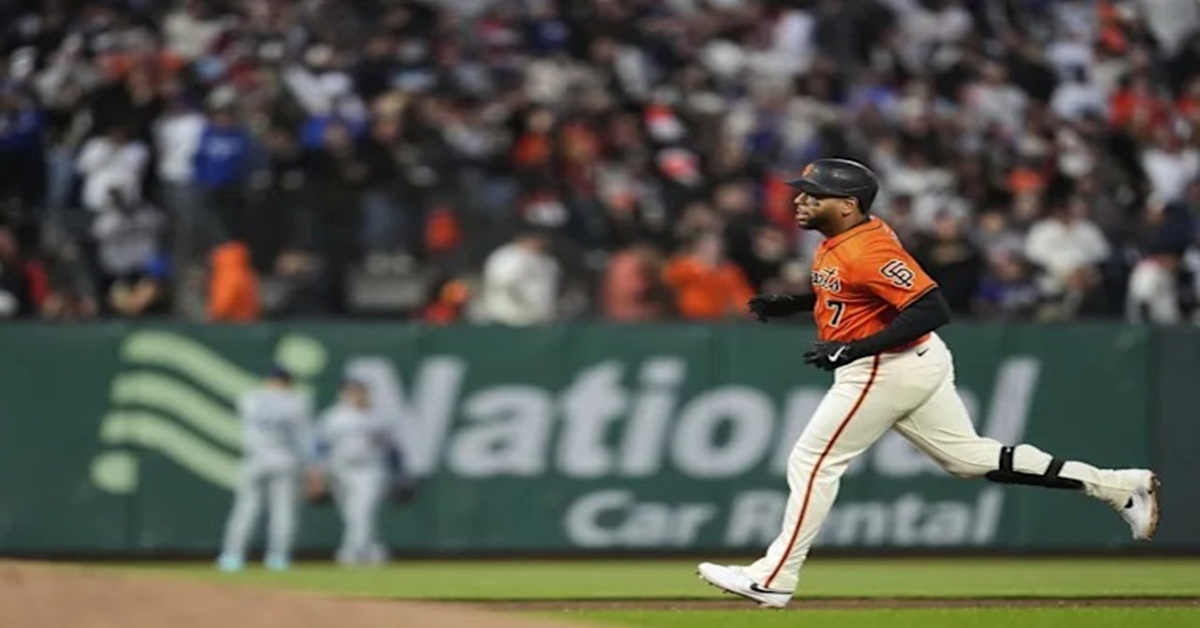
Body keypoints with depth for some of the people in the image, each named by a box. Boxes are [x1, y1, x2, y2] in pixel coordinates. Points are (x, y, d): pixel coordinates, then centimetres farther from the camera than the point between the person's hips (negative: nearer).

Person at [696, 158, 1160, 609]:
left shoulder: (867, 250, -24)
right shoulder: (840, 241, 7)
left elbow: (933, 308, -29)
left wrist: (854, 349, -32)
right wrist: (788, 305, 12)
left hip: (885, 370, -10)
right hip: (920, 363, 10)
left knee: (812, 462, -2)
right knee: (970, 457, 14)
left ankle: (772, 580, 4)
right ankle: (1114, 486, 13)